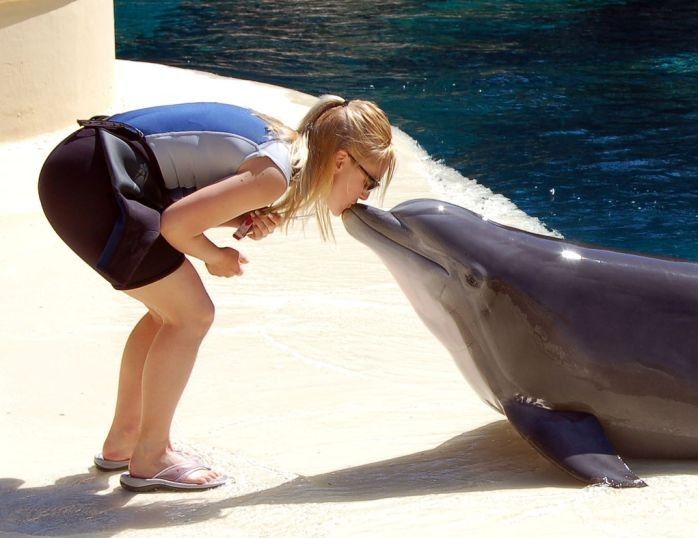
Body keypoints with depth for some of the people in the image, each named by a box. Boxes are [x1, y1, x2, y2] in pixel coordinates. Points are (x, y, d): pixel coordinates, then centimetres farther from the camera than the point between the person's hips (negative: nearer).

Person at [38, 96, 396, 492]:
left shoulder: (282, 142, 15)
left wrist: (249, 218, 1)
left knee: (171, 310, 19)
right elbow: (177, 223, -18)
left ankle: (122, 441, 29)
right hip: (89, 180, -10)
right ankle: (150, 459, 5)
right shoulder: (275, 173, -13)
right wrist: (215, 257, 2)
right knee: (192, 315, -4)